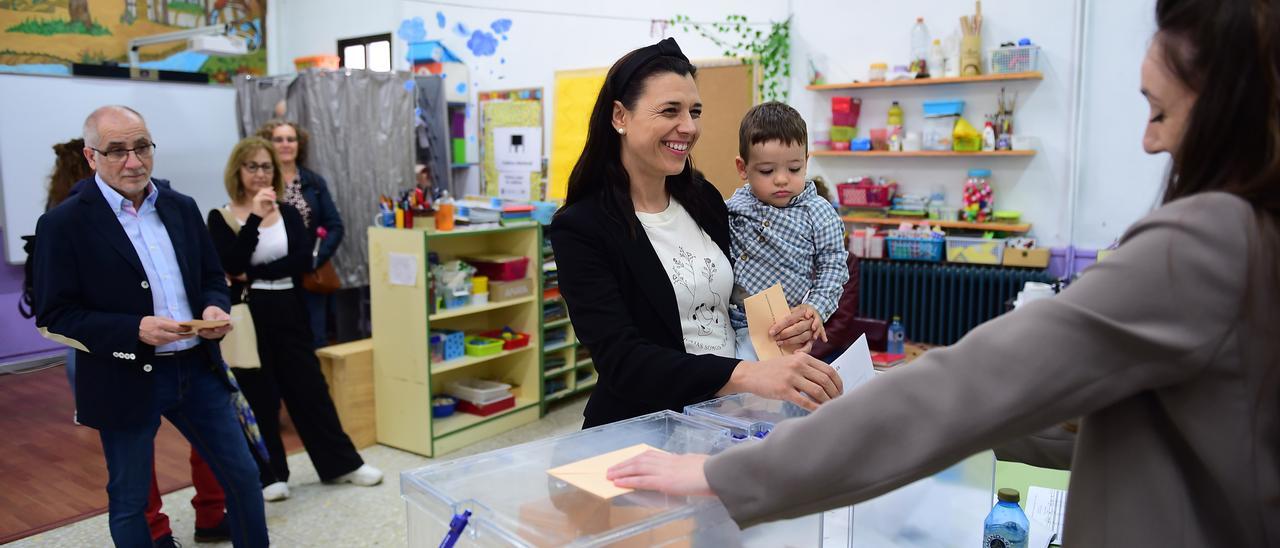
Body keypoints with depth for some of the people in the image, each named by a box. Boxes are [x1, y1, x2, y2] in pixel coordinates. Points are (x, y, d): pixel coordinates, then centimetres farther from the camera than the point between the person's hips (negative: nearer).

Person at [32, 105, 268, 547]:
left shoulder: (182, 208, 6)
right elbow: (53, 316, -10)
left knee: (242, 476, 12)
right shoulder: (63, 224, -9)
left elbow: (211, 276, 15)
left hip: (198, 368, 4)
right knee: (129, 501, 13)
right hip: (126, 381, -4)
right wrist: (136, 329, -23)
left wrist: (214, 307, -9)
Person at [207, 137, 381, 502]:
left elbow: (303, 260, -7)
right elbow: (229, 265, -18)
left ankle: (341, 463, 19)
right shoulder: (221, 218, -2)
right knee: (259, 396, 5)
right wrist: (254, 218, -24)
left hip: (288, 311, 3)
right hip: (247, 316, -3)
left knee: (310, 388, 9)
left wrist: (253, 274, -14)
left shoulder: (288, 213, 6)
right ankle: (270, 475, 19)